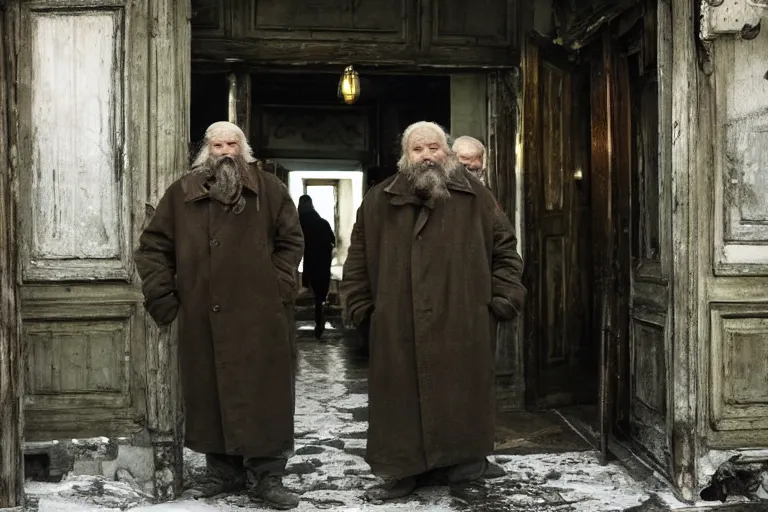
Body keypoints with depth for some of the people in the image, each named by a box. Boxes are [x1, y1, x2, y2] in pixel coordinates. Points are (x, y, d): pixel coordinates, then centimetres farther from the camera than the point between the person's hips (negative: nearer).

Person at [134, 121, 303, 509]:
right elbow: (153, 245, 12)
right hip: (202, 317, 2)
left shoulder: (269, 189, 7)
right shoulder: (181, 193, 11)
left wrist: (280, 285, 0)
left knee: (264, 393, -1)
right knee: (210, 393, 7)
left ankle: (266, 477, 7)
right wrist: (161, 295, 3)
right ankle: (223, 470, 21)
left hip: (260, 315, -2)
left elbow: (291, 240, 10)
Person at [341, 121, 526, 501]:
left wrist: (503, 298, 1)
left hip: (463, 323, -1)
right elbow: (359, 257, 12)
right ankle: (405, 469, 17)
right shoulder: (379, 201, 9)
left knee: (461, 395, 5)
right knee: (402, 397, 6)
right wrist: (359, 305, 6)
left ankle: (463, 460, 20)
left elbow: (504, 249, 9)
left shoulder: (476, 197, 7)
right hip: (399, 326, 1)